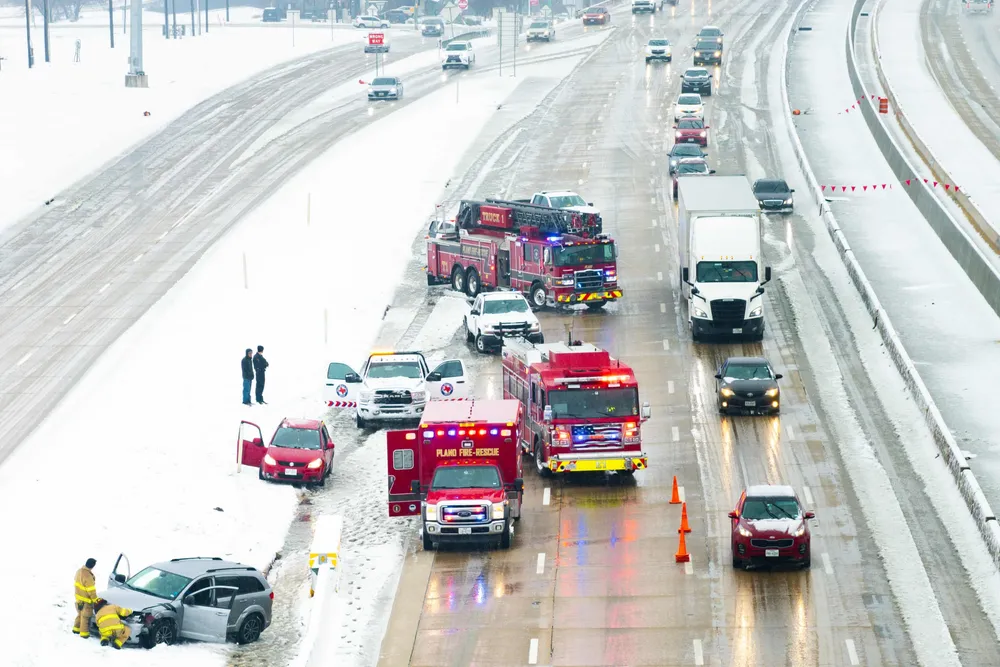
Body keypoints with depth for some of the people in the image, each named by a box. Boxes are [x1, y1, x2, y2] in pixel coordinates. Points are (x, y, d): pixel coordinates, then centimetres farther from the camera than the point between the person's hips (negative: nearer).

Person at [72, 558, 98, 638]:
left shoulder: (79, 571, -3)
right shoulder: (87, 576, -30)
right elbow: (91, 590, -24)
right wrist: (95, 600, -11)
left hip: (78, 598, 8)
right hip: (85, 600, -8)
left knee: (80, 614, 26)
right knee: (85, 617, 6)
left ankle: (76, 629, 37)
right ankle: (84, 633, 14)